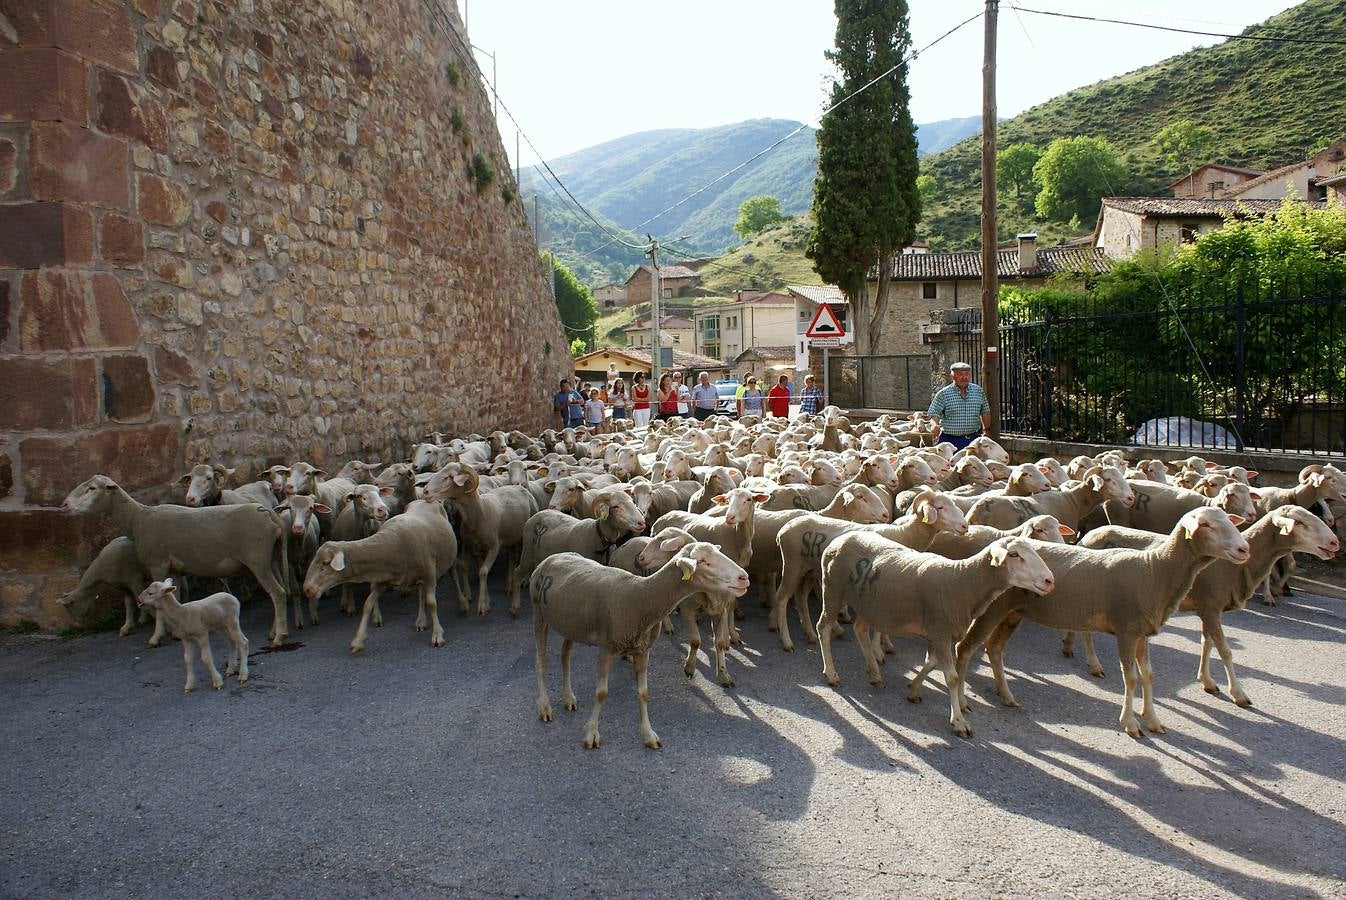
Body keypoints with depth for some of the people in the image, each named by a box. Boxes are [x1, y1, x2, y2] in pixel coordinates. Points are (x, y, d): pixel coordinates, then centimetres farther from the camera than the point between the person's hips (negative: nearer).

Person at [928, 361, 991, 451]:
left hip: (974, 440, 3)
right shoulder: (943, 394, -3)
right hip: (950, 440, -3)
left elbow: (985, 413, 17)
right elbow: (933, 416, -4)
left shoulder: (978, 391, 8)